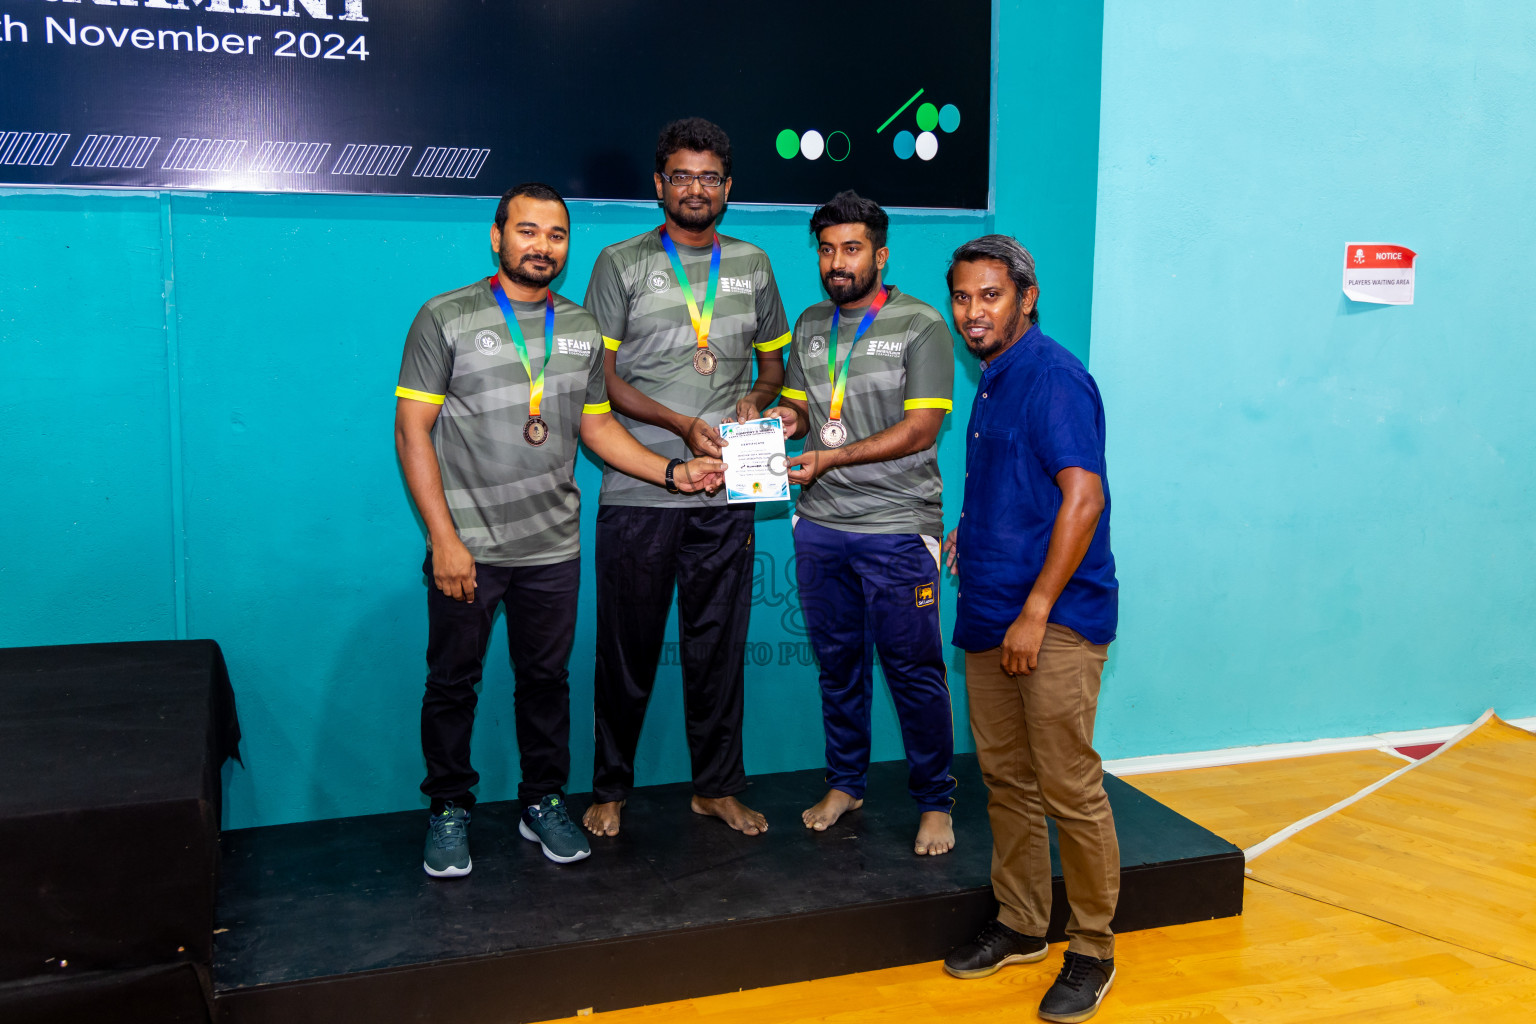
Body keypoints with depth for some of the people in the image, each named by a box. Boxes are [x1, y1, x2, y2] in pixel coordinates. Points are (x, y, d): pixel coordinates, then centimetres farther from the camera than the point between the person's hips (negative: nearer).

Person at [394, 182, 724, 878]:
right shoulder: (446, 318, -5)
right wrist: (445, 539, -14)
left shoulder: (582, 331, 8)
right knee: (452, 682, 8)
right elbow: (412, 431, -8)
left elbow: (597, 427, 15)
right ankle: (449, 810, 25)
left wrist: (673, 473, 2)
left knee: (546, 678, 13)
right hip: (466, 547, -3)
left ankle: (543, 802, 29)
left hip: (552, 547, 4)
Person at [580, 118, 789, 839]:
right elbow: (601, 376, -3)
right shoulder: (621, 264, 2)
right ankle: (610, 789, 21)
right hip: (637, 490, -3)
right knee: (627, 648, 5)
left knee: (719, 645, 10)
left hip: (726, 493, 3)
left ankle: (717, 786, 24)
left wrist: (756, 398, -3)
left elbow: (773, 360, 20)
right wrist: (683, 425, -14)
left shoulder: (751, 265, 12)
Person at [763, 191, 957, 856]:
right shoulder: (810, 325, 12)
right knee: (837, 662, 14)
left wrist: (831, 458, -17)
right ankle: (844, 784, 29)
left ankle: (934, 802, 14)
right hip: (820, 525, 5)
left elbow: (920, 429, -12)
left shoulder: (920, 325, -6)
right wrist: (787, 420, -4)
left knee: (913, 670, 0)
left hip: (897, 529, -5)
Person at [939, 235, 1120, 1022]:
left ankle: (1092, 952, 12)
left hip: (1055, 619, -9)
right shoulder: (993, 382, 16)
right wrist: (972, 534, 13)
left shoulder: (1052, 377, -12)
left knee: (1069, 789, -2)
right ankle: (1019, 926, 29)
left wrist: (1036, 611, -20)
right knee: (1005, 779, 15)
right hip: (990, 616, 9)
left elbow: (1083, 496, -20)